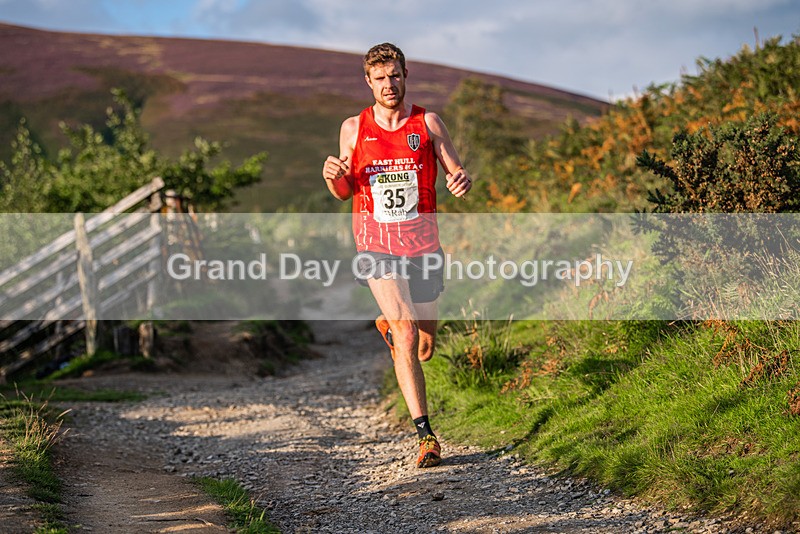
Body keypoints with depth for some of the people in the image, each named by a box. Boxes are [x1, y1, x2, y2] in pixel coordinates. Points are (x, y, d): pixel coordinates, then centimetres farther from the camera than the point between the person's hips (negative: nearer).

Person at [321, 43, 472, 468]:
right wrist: (333, 176, -12)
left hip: (422, 244, 2)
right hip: (376, 246, -2)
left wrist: (462, 181, -20)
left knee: (423, 350, 12)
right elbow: (344, 192, 12)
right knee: (405, 331, -21)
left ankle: (387, 325, 49)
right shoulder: (353, 128, 3)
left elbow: (456, 172, 4)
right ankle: (425, 435, -17)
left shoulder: (428, 124, 1)